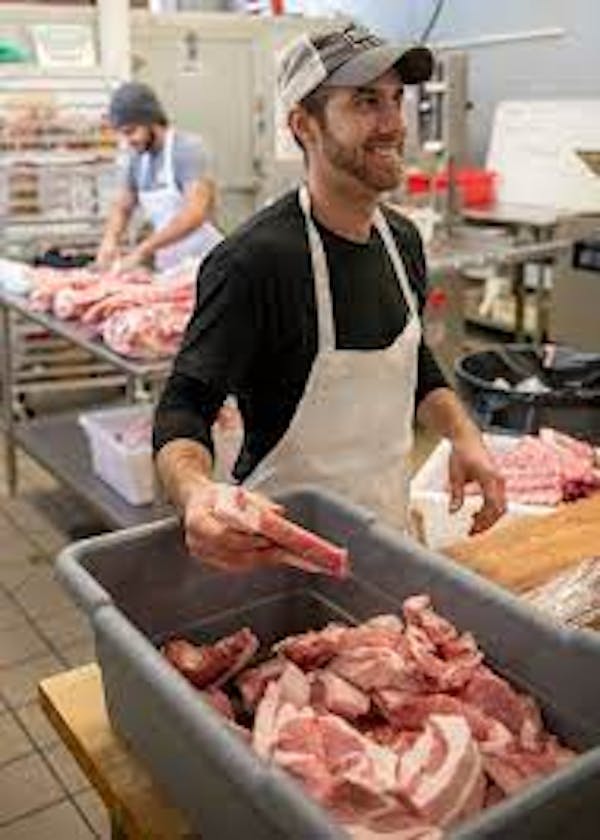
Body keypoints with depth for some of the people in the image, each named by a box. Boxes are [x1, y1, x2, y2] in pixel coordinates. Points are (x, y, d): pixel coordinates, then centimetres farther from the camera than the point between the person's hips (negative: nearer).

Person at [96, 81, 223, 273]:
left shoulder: (187, 149, -13)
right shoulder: (137, 158, 8)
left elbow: (195, 214, -25)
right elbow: (122, 207, 17)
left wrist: (141, 250, -27)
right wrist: (110, 239, -5)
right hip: (166, 268, 6)